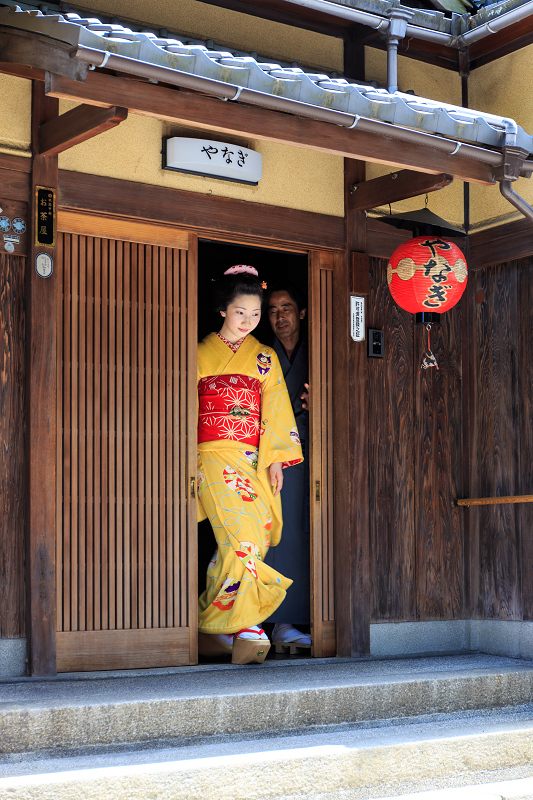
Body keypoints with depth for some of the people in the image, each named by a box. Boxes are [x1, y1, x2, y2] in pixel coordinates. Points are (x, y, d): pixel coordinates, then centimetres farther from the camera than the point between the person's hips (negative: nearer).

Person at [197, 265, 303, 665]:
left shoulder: (265, 358, 17)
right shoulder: (201, 354, 10)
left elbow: (275, 412, 12)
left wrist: (276, 459, 2)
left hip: (254, 460, 3)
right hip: (213, 453, -3)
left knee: (244, 538, -7)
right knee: (242, 534, -20)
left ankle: (215, 628, 4)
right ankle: (243, 629, -21)